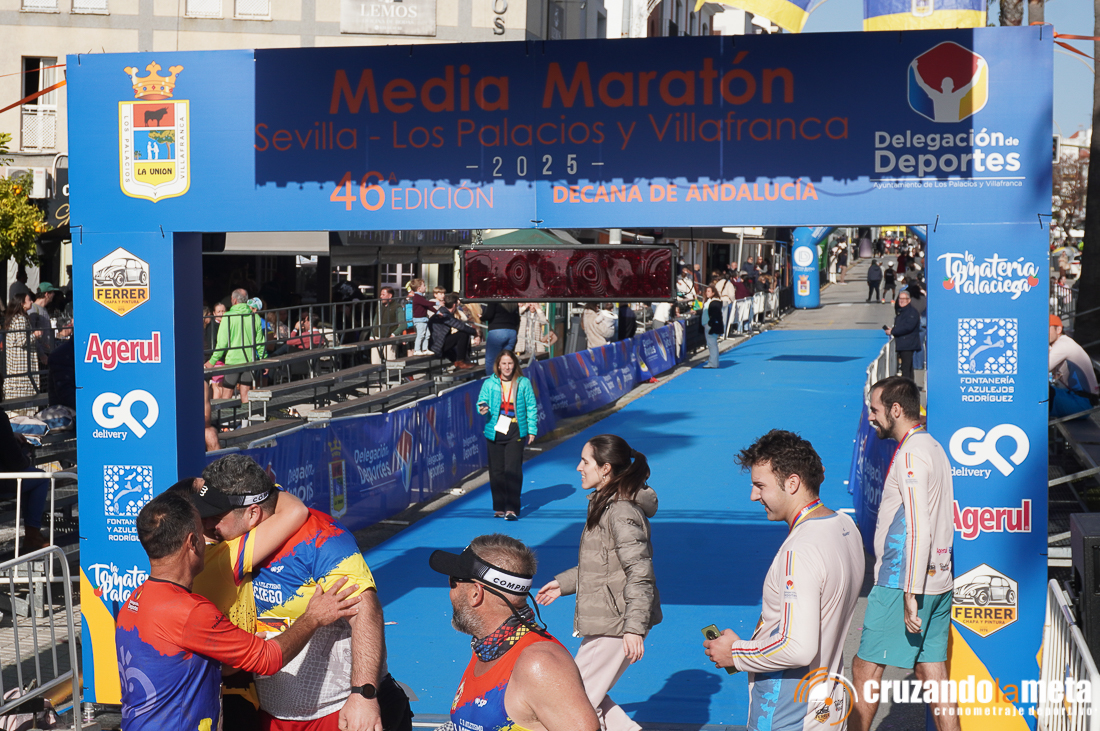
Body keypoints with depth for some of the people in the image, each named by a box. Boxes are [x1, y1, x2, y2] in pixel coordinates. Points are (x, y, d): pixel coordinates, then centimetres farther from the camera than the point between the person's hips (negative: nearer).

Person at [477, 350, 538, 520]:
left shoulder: (523, 383, 0)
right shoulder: (489, 384, 0)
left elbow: (531, 407, 6)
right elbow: (482, 402, 6)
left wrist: (532, 430, 4)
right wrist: (482, 409, -18)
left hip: (515, 432, -1)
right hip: (495, 431, 1)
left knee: (513, 470, -8)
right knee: (496, 471, 6)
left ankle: (512, 508, -5)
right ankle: (499, 507, 18)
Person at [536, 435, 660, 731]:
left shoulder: (622, 512, -20)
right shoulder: (605, 504, 12)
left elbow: (639, 572, -23)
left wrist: (635, 628, -26)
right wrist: (563, 583, 28)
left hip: (615, 624, -10)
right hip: (603, 621, 10)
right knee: (587, 694, 15)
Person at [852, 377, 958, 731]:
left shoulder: (910, 453, -15)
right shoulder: (933, 447, 15)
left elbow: (918, 529, -21)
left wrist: (910, 595, -21)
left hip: (903, 583, -9)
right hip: (940, 581, 9)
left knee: (865, 667, 2)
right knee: (932, 673, 10)